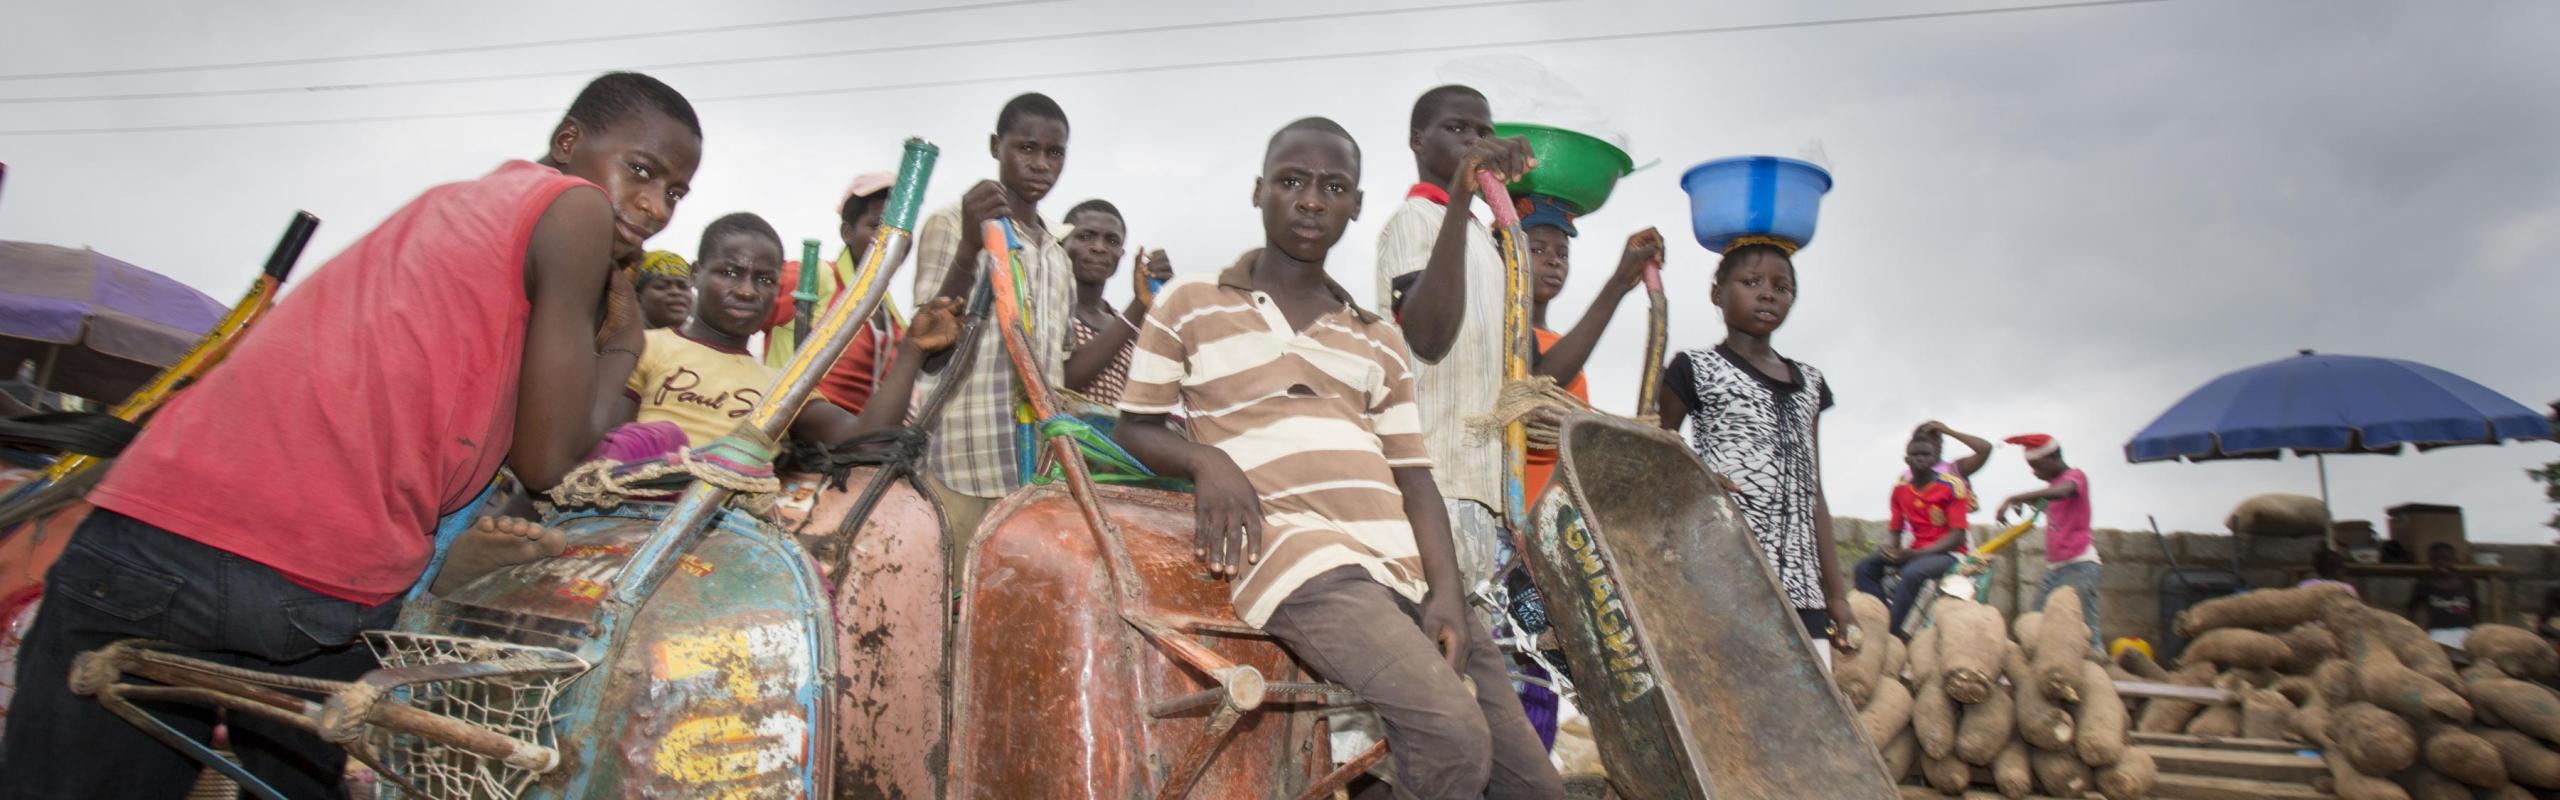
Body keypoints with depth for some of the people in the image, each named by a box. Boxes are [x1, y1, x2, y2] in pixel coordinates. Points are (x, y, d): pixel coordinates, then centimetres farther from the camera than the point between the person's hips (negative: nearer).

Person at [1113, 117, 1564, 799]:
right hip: (1296, 553, -5)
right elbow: (1134, 429, 12)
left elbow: (1413, 476, 15)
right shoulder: (1190, 304, 11)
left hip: (1407, 565, 6)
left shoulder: (1379, 342, 21)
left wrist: (1447, 590, -3)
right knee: (1453, 738, -26)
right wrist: (1208, 460, -10)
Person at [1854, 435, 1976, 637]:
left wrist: (1915, 553, -22)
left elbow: (1957, 536, -13)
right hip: (1915, 553, 5)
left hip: (1947, 553, -5)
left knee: (1912, 572, -36)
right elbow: (1895, 531, 12)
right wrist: (1891, 550, -13)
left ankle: (1891, 631, -29)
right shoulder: (1900, 489, 5)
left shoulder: (1952, 486, -9)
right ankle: (1881, 620, -25)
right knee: (1865, 566, -17)